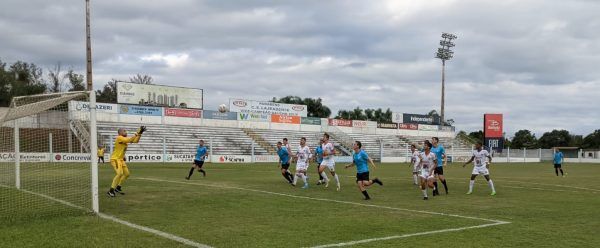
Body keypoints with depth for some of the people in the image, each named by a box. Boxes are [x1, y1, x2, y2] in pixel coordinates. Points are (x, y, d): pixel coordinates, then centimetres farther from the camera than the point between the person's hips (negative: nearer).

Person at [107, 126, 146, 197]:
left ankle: (118, 187, 28)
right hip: (115, 159, -10)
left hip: (121, 159, 10)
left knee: (127, 174, 15)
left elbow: (136, 140, 9)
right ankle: (111, 191, -21)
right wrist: (137, 133, -26)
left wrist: (140, 133, -2)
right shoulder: (119, 138, -16)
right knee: (120, 173, -26)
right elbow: (130, 140, -29)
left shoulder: (125, 139, 11)